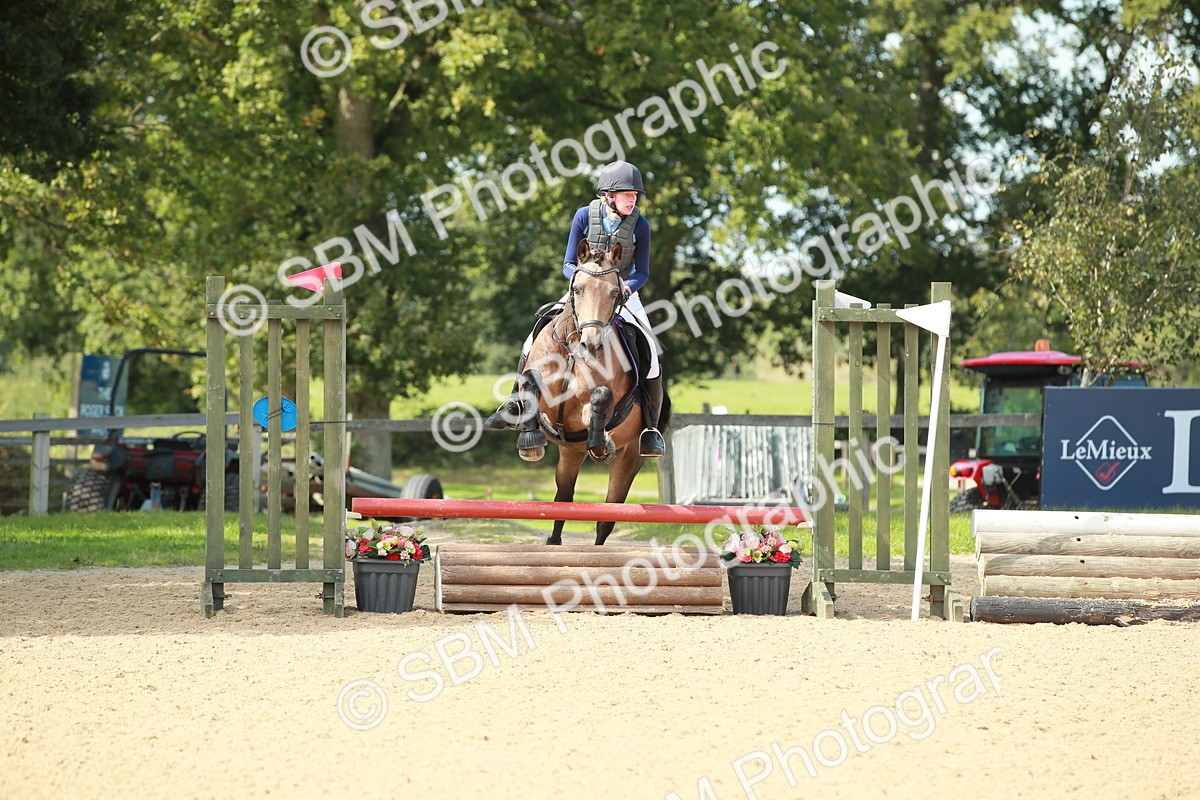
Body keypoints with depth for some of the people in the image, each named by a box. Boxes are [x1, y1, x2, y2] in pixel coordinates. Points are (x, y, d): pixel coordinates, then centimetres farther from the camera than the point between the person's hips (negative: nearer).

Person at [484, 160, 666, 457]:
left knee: (650, 358, -17)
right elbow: (568, 265, -6)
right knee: (534, 344, -8)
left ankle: (650, 427, -1)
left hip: (622, 293, -1)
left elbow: (642, 273, -5)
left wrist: (626, 287, -27)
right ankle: (516, 406, 13)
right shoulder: (585, 216, -12)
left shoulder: (640, 225, -12)